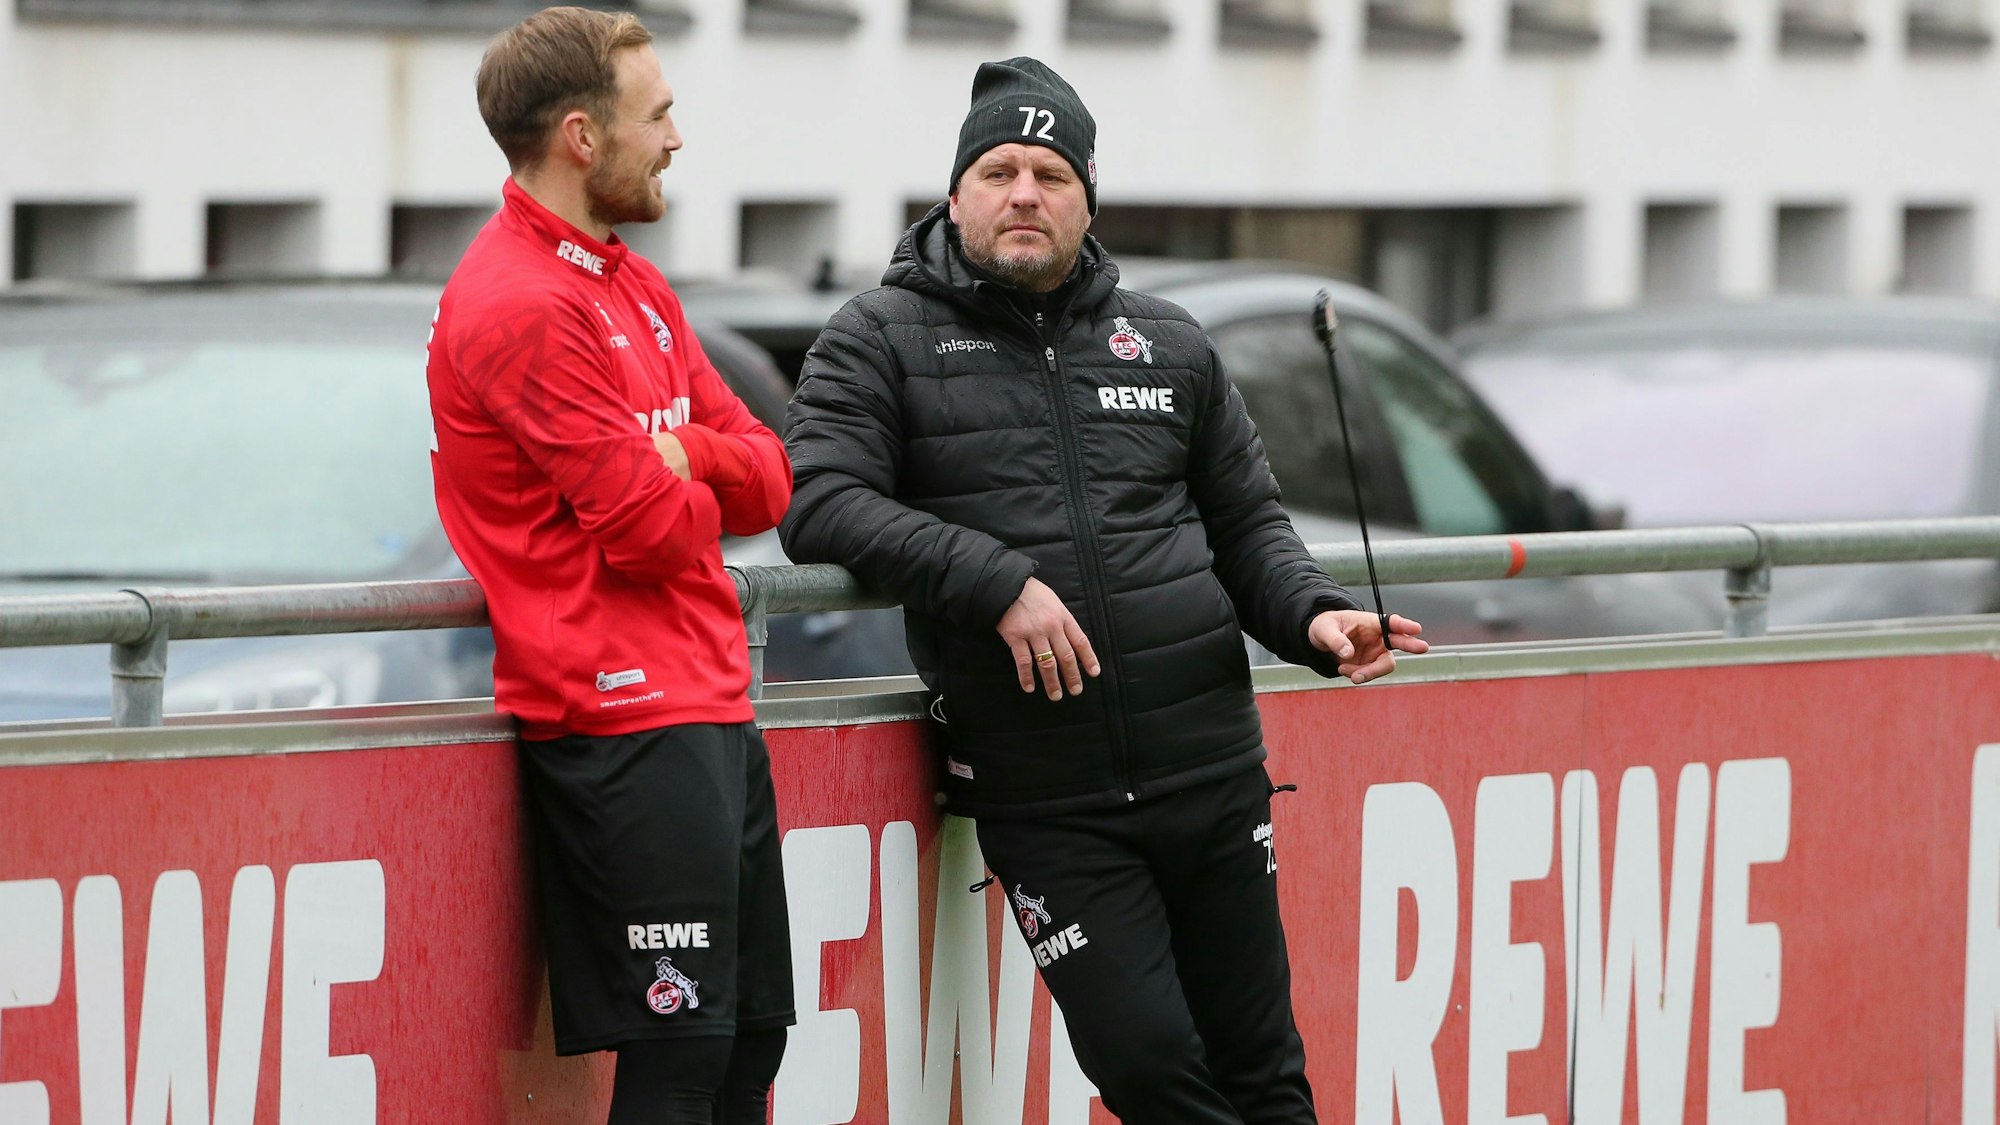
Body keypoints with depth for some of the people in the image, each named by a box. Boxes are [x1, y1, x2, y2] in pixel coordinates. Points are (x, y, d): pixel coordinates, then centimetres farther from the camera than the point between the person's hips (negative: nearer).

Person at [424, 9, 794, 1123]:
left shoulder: (635, 287, 17)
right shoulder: (523, 308, -15)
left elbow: (767, 481, 13)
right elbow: (652, 531, -18)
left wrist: (682, 458, -9)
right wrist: (683, 484, 5)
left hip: (714, 709, 10)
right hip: (627, 726, -10)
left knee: (755, 1033, 11)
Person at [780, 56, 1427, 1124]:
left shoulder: (1169, 344, 13)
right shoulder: (880, 340, 2)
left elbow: (1248, 524, 19)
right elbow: (819, 504, -11)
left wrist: (1311, 615, -2)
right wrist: (996, 582, -20)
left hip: (1209, 768, 3)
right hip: (1041, 802, -3)